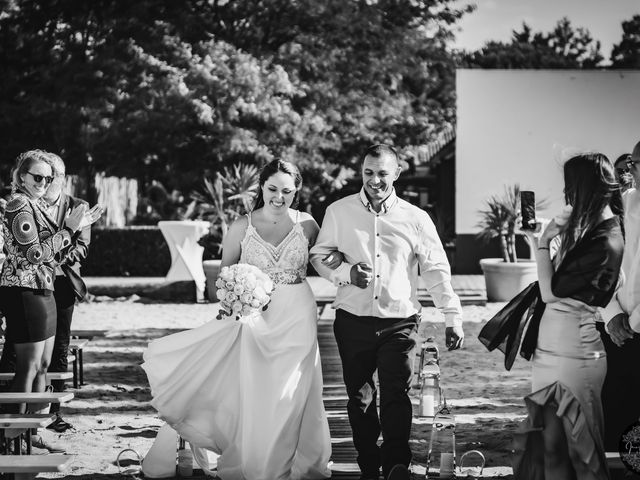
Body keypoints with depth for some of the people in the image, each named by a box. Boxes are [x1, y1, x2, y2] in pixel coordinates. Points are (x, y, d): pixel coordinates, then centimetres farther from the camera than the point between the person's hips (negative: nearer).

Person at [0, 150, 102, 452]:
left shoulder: (36, 205, 17)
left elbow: (52, 252, 19)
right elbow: (33, 254, -20)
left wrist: (77, 227, 9)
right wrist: (68, 229, -17)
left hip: (41, 291, 10)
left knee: (42, 365, 12)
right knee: (29, 366, -8)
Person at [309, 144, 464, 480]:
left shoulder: (415, 219, 3)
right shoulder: (339, 212, 4)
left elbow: (436, 270, 5)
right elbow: (318, 256, 10)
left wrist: (453, 318, 0)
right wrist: (344, 273, -11)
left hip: (399, 322, -1)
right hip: (353, 322, 2)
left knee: (396, 394, -13)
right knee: (359, 398, 7)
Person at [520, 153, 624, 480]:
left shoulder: (604, 241, -17)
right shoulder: (590, 230, 11)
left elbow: (550, 291, -14)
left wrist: (543, 242, -6)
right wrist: (539, 243, 15)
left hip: (572, 352, -9)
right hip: (553, 350, 9)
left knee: (580, 450, 2)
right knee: (551, 446, 10)